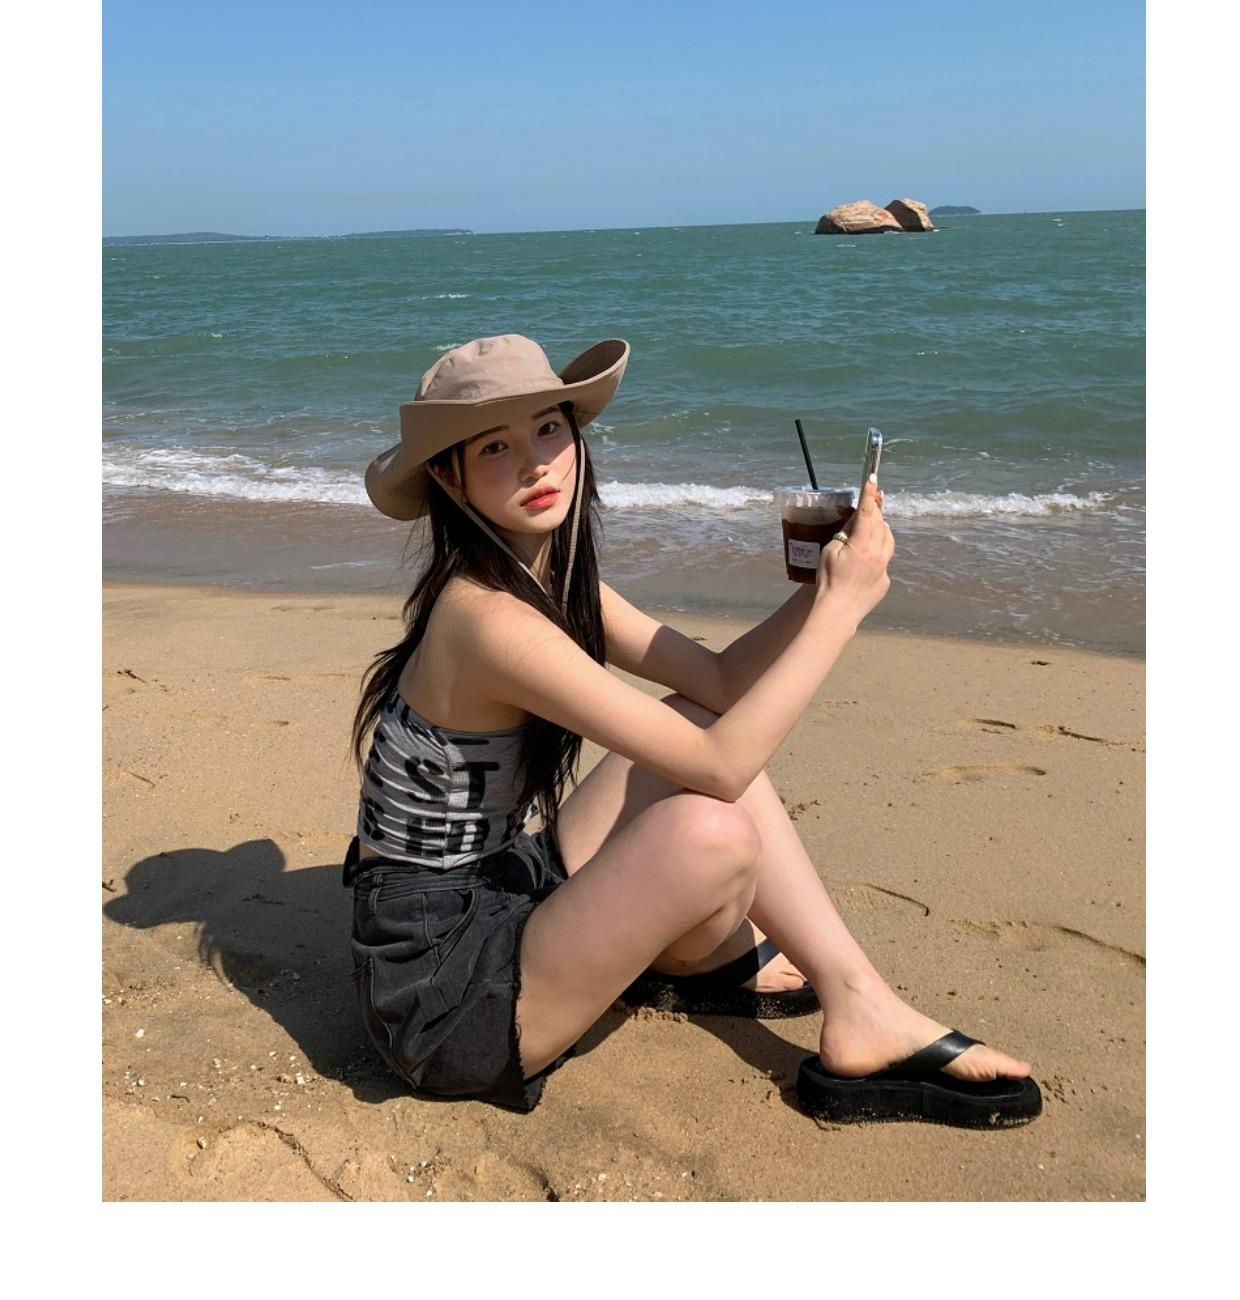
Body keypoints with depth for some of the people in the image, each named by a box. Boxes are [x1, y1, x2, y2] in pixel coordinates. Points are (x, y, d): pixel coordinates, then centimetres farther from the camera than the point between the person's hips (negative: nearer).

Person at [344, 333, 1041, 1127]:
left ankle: (857, 1001, 3)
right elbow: (720, 767, -28)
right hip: (436, 992, -9)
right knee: (707, 832, -28)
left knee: (698, 728, 0)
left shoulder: (553, 581, 3)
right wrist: (843, 605, -21)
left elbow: (718, 681, 2)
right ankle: (721, 963, 10)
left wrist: (826, 581, -11)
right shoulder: (487, 615, -26)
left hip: (498, 897, 9)